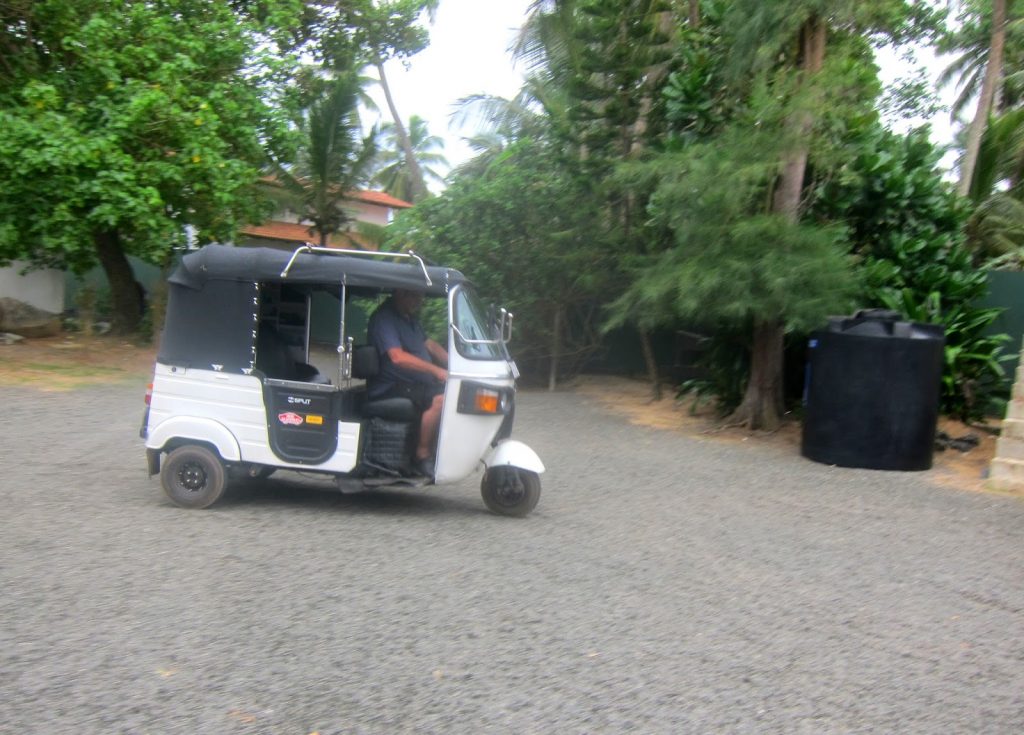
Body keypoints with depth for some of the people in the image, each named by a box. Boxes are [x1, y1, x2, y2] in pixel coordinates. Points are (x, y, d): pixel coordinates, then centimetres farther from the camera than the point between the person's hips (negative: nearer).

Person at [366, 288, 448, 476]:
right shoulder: (384, 318, -14)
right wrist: (436, 370, -31)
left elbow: (429, 344, 17)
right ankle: (423, 455, -19)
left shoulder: (409, 317, 18)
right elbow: (398, 357, -26)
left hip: (415, 384, 10)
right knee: (440, 398, -30)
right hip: (391, 388, -10)